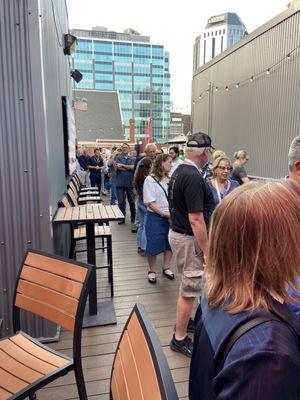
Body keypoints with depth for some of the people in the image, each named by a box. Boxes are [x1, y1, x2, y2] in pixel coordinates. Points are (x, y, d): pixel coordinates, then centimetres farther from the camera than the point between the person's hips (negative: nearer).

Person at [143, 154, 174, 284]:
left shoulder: (169, 179, 7)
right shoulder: (150, 179, -10)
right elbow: (150, 202, -15)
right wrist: (164, 213, -19)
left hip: (170, 217, 6)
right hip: (155, 217, -6)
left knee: (169, 243, 13)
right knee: (153, 245, 4)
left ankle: (166, 268, 33)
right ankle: (151, 271, 24)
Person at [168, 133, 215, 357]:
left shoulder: (179, 171, 6)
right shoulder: (193, 177, -25)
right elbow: (195, 219, -26)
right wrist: (207, 251, -20)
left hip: (178, 232, 10)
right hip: (190, 239, -10)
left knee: (188, 284, 25)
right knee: (190, 290, 5)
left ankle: (184, 320, 44)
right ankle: (180, 338, 21)